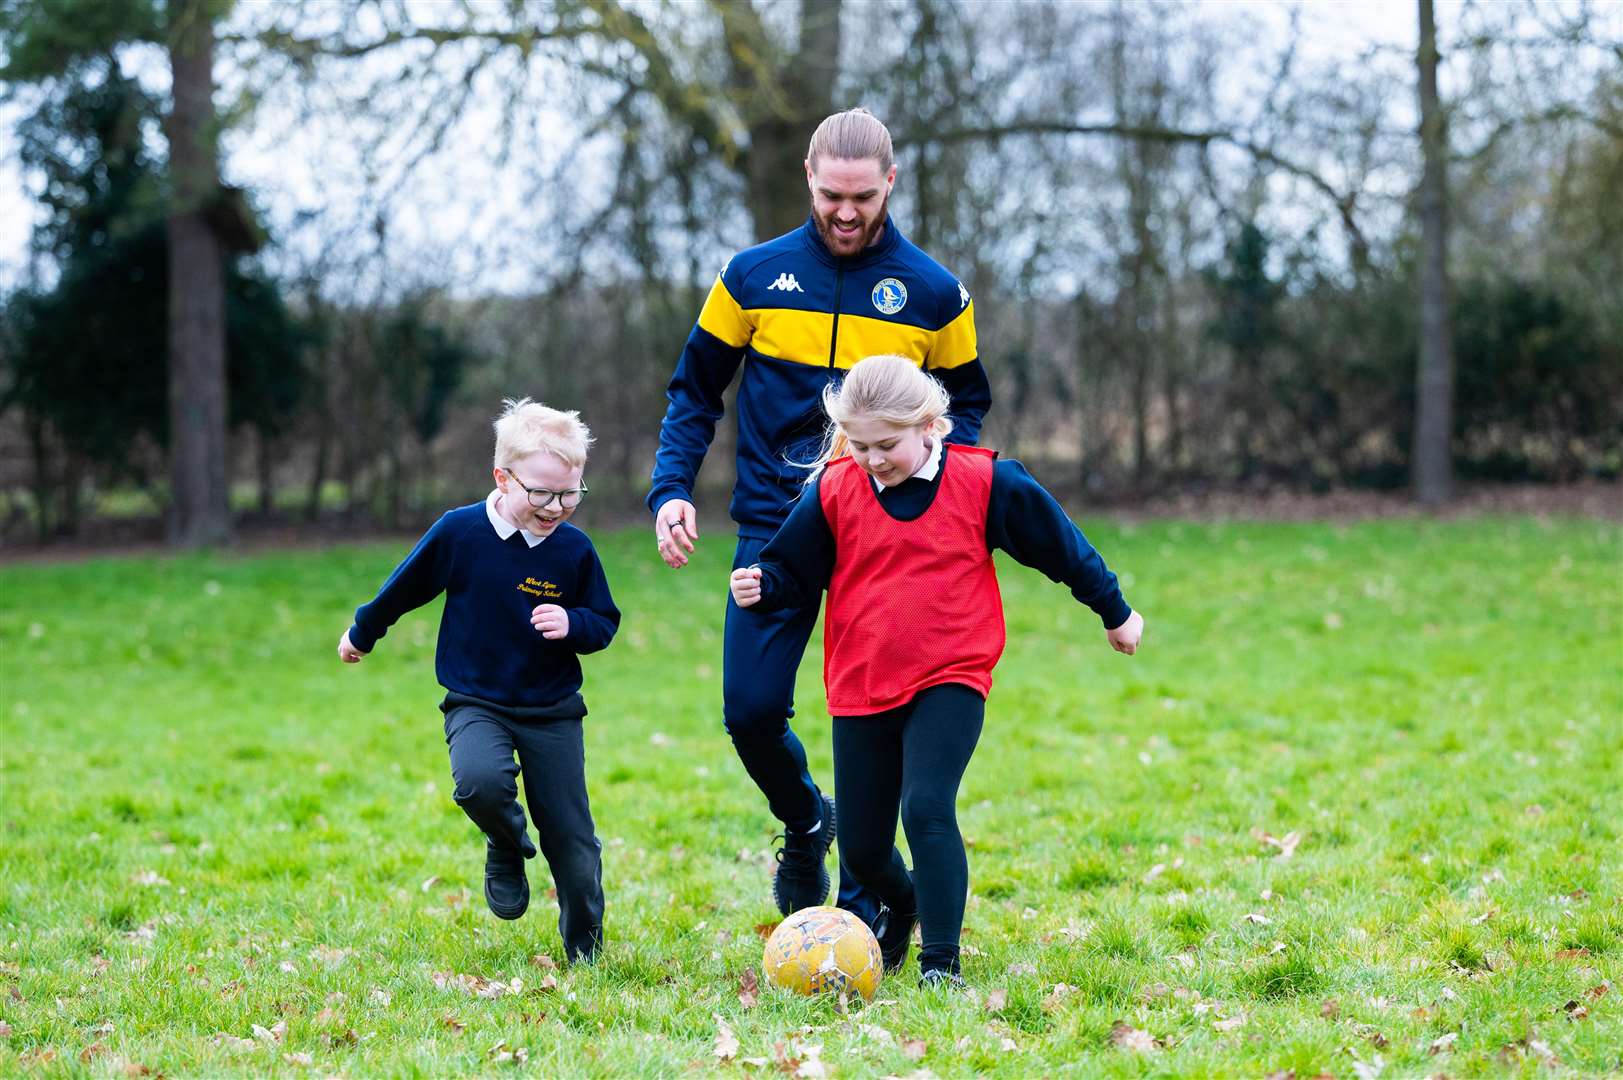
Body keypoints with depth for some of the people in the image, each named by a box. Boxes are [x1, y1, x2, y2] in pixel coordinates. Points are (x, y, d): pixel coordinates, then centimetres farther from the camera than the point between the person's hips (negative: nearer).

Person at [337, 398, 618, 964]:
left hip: (552, 713, 1)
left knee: (572, 845, 0)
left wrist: (572, 624, -18)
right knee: (480, 782, -33)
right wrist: (363, 633, 19)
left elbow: (604, 621, 5)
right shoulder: (459, 532, -11)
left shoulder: (575, 550, -7)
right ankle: (507, 850, 2)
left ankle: (584, 951, 21)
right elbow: (404, 587, 5)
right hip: (476, 704, -1)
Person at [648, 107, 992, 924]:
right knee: (751, 710, -5)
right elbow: (695, 391, 10)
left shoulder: (933, 292, 1)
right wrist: (670, 491, -4)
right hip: (773, 530, 1)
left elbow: (966, 403, 12)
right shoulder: (754, 276, 2)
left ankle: (862, 911, 11)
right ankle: (805, 823, 27)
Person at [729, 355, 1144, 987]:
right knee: (861, 848, 7)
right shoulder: (833, 491, 0)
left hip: (950, 682, -3)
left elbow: (1058, 543, 7)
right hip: (860, 691, 3)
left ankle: (940, 962, -14)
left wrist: (1114, 611, 17)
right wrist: (760, 585, -15)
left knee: (927, 810, -24)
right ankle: (903, 905, 42)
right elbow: (794, 569, 9)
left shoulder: (983, 482, -4)